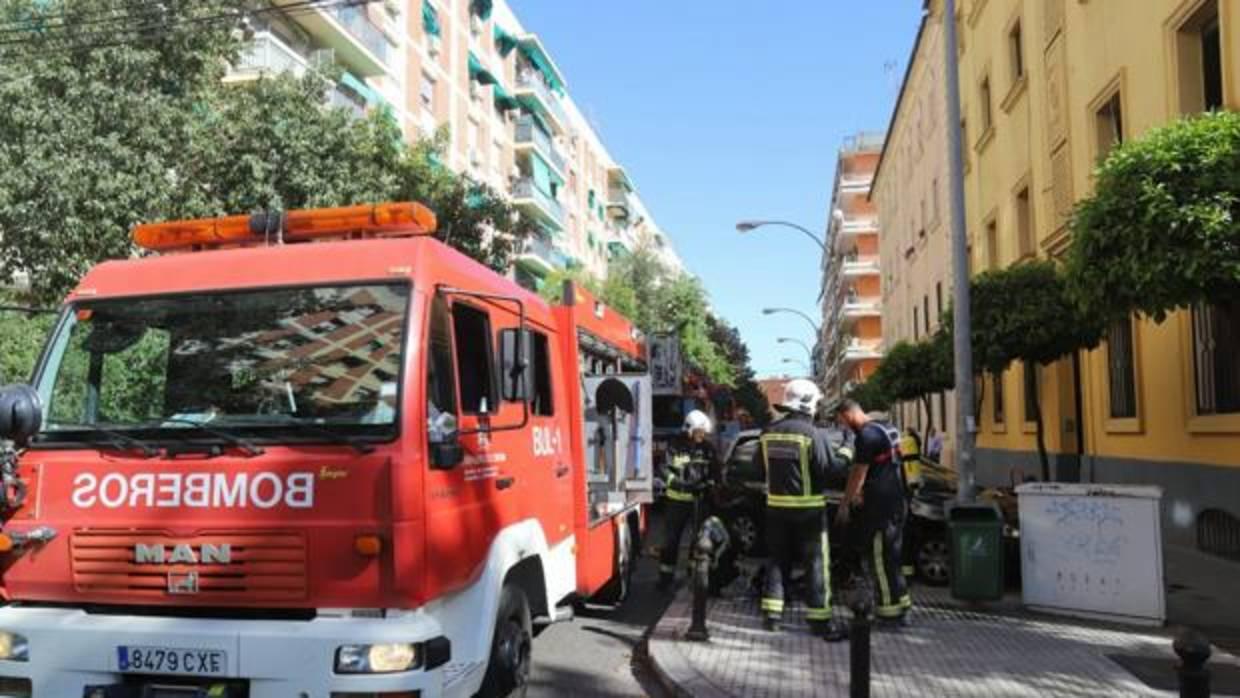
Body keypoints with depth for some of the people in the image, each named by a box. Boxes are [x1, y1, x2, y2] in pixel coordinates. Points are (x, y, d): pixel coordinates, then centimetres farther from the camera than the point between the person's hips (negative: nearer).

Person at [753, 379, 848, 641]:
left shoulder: (769, 433, 2)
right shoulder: (813, 434, -16)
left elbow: (758, 464, 10)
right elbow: (828, 471, -16)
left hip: (776, 506, 5)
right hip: (808, 508, -5)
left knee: (778, 559, 16)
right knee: (816, 563, 3)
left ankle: (771, 612, 18)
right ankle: (819, 618, 6)